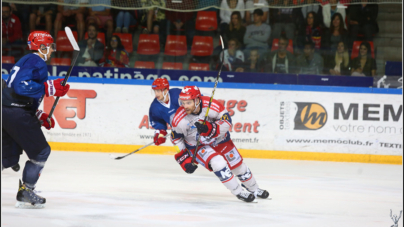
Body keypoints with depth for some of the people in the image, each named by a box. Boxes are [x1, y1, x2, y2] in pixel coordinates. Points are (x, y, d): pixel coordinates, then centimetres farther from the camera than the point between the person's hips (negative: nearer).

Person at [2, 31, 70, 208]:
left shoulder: (26, 61, 23)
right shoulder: (36, 62, -9)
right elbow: (22, 86, -25)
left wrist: (40, 116, 19)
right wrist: (50, 88, -23)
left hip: (6, 112, 10)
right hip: (16, 114, -10)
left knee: (9, 157, 16)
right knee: (41, 151, 0)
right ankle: (25, 193, 1)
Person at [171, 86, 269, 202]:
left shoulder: (211, 105, -28)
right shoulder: (180, 119, -24)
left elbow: (227, 121, -21)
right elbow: (176, 139, -9)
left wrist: (211, 128, -39)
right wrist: (184, 158, -12)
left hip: (219, 139, 2)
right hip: (197, 146, -2)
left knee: (237, 164, 11)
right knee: (218, 163, -26)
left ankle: (254, 189, 36)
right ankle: (239, 192, -11)